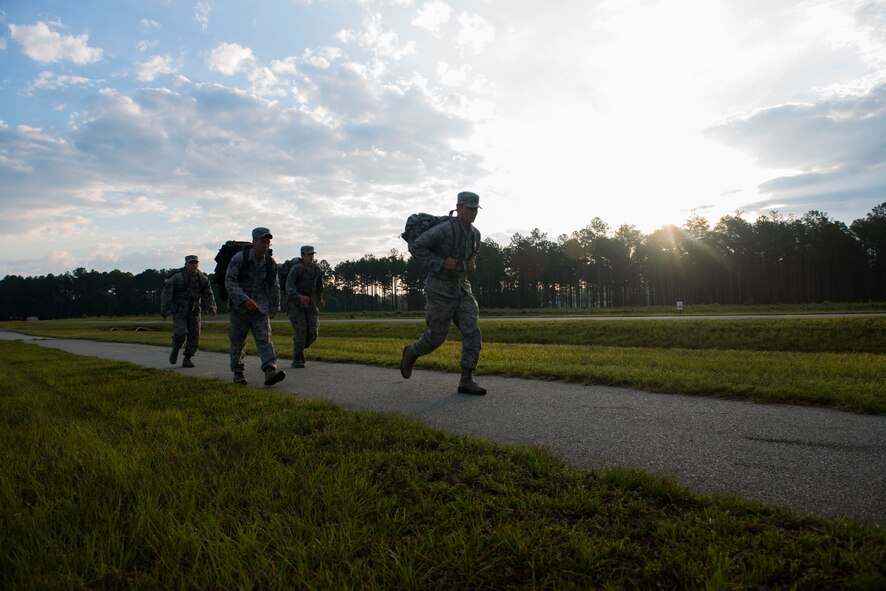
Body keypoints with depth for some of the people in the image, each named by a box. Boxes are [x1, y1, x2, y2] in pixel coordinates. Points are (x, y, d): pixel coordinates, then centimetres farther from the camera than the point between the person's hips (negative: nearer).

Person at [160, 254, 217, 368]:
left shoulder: (203, 279, 0)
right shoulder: (177, 278, -12)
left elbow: (208, 295, 4)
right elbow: (166, 294, -8)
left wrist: (212, 308, -13)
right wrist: (165, 311, -11)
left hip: (194, 312, 4)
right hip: (179, 311, -4)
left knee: (194, 335, -3)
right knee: (181, 332, -18)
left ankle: (187, 359, 10)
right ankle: (175, 350, 13)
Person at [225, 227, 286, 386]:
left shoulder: (270, 264, 0)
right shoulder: (239, 258, -12)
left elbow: (274, 287, 12)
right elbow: (230, 281, -18)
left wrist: (274, 308, 15)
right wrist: (244, 299, -30)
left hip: (260, 308, 2)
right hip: (239, 307, -2)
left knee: (264, 339, -11)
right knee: (238, 341, 8)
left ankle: (270, 372, -22)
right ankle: (238, 373, 24)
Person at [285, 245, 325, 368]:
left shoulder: (317, 269, 3)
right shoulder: (296, 268, -13)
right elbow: (289, 287, -23)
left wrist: (320, 299, 31)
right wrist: (300, 297, -39)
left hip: (310, 305, 5)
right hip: (295, 304, -5)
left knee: (313, 333, -3)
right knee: (301, 332, -12)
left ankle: (300, 349, 27)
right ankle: (296, 359, 5)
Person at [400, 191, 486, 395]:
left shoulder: (475, 234, 5)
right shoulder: (443, 230, -19)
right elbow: (415, 247, -17)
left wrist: (472, 264, 3)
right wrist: (440, 263, -23)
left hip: (461, 288, 6)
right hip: (439, 288, -6)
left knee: (472, 331, -10)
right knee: (437, 336, 2)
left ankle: (466, 380, -6)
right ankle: (411, 353, 33)